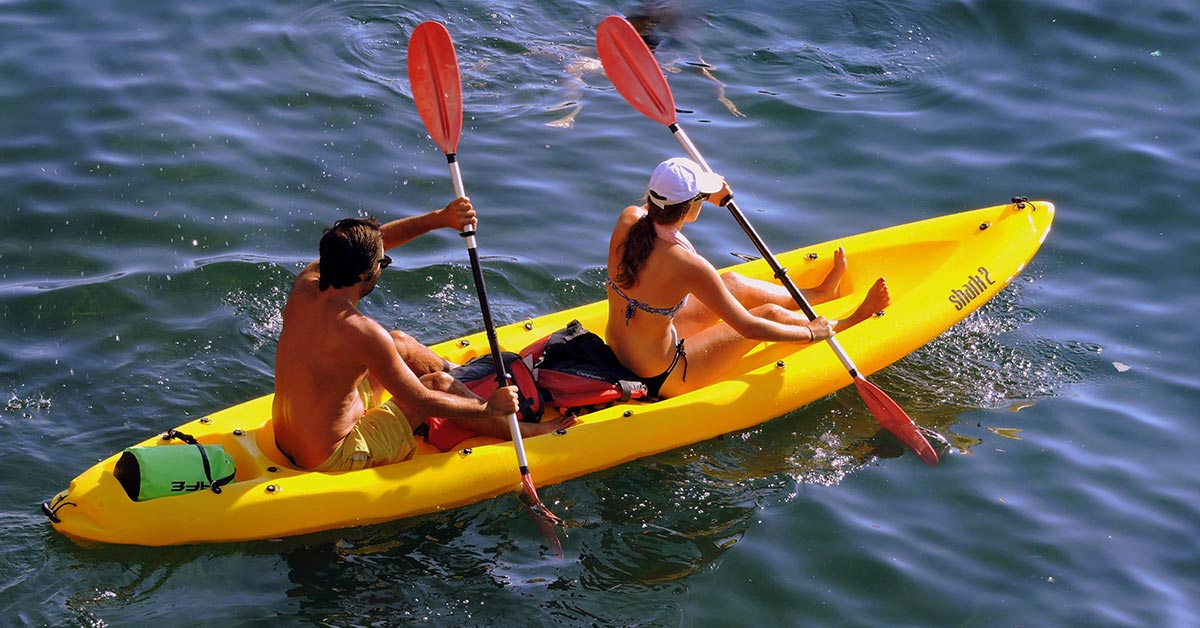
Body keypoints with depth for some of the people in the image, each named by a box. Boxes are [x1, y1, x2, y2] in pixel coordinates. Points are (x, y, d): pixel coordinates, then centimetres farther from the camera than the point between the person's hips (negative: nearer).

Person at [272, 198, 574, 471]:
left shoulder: (306, 283, -8)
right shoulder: (361, 332, -29)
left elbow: (366, 243, 8)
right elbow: (421, 403, -19)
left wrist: (440, 218, 2)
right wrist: (490, 407, -6)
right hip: (333, 460, -8)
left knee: (400, 342, 16)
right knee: (438, 384, 5)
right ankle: (525, 432, 23)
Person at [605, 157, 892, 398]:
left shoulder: (627, 219, -14)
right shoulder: (688, 266, -32)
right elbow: (749, 328, -22)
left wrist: (708, 198, 17)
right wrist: (812, 333, -7)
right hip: (661, 380, -7)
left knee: (733, 284, 19)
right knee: (771, 313, 7)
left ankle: (820, 292, 45)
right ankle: (847, 325, 36)